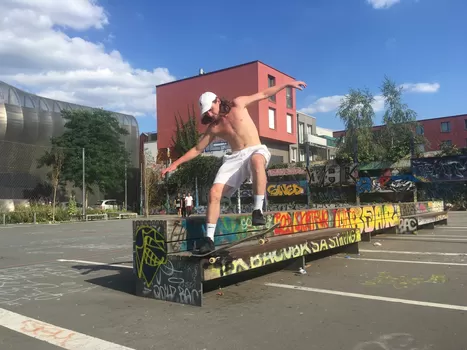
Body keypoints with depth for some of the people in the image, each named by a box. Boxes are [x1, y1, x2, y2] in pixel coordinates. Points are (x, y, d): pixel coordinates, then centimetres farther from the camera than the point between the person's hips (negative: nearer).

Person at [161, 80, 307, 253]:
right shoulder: (213, 128, 10)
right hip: (235, 158, 3)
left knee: (257, 161, -43)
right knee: (214, 193, -14)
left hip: (256, 151, -3)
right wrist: (176, 163, 11)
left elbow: (264, 94, 9)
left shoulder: (237, 104, 3)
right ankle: (209, 239, -7)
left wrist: (287, 84, 5)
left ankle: (258, 210, -34)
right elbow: (197, 149, 16)